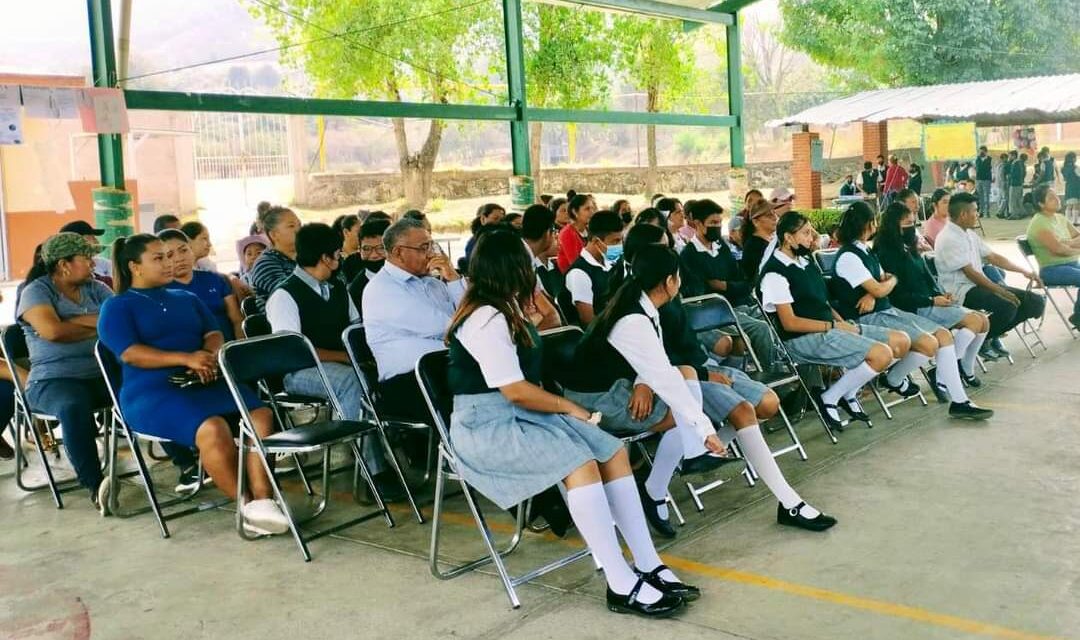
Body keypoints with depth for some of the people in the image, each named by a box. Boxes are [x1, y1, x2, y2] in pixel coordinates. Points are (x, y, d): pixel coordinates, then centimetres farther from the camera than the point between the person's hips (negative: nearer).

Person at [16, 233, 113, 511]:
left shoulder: (95, 289, 17)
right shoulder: (36, 291, 1)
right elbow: (52, 331, -18)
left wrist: (74, 321, -10)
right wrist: (99, 327, -6)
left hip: (103, 374, 5)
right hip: (54, 380, -5)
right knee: (74, 408, -39)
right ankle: (94, 485, -38)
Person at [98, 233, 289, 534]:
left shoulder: (187, 299, 27)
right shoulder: (117, 307, 9)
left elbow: (213, 334, 14)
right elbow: (130, 354, -7)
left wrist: (211, 357, -12)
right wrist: (186, 358, -20)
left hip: (205, 382, 5)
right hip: (152, 391, -5)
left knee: (262, 415, -25)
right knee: (212, 428, -35)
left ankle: (263, 499, -32)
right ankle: (246, 505, -24)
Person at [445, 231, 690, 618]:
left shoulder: (500, 309, 15)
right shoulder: (487, 318, -17)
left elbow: (551, 321, 36)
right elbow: (515, 391, -19)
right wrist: (568, 407, -8)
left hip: (522, 415, 10)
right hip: (487, 427, -10)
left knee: (613, 452, -9)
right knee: (582, 464, -30)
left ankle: (648, 566, -9)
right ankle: (622, 586, -26)